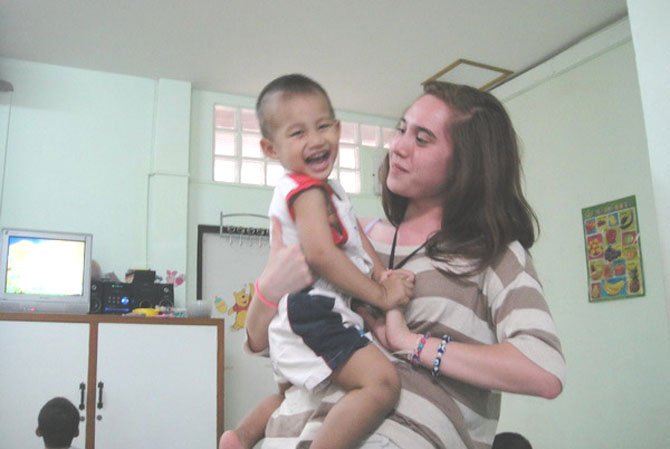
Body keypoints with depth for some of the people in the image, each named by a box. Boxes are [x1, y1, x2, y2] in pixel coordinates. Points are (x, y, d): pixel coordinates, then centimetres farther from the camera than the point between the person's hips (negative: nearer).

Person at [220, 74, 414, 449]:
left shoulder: (330, 190, 18)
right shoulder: (308, 190, -14)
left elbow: (358, 239, 14)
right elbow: (320, 254, -26)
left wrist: (384, 274, -5)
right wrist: (380, 295, -20)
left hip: (300, 317, 11)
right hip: (312, 315, -11)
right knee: (382, 383, -27)